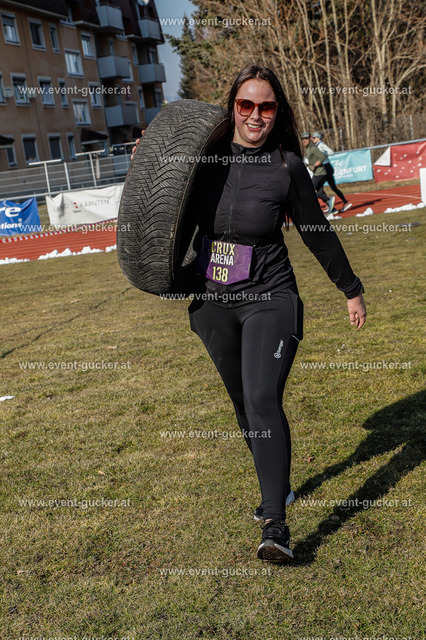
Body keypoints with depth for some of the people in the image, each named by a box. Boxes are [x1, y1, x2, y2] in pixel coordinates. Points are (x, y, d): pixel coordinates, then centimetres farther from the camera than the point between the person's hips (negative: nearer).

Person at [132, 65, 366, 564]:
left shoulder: (287, 166, -8)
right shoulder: (206, 155, 0)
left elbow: (317, 234, 4)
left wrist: (351, 290, 11)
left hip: (270, 299, -4)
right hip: (212, 303, 4)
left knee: (264, 402, -18)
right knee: (243, 405, 14)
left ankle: (275, 525, -12)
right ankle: (278, 488, 36)